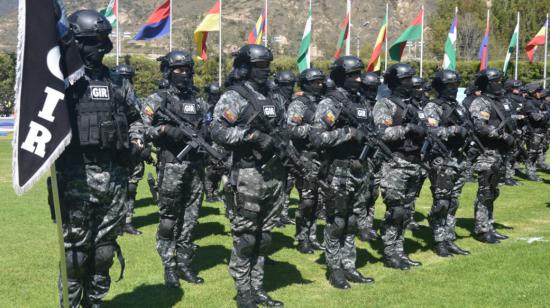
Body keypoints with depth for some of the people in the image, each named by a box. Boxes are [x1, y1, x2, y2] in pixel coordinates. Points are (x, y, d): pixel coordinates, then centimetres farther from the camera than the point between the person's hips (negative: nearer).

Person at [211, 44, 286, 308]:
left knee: (263, 236, 12)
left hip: (275, 175, 7)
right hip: (249, 175, -7)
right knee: (245, 237, -1)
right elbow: (217, 131, -18)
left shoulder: (275, 98, 16)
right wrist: (252, 136, -21)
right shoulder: (234, 98, -7)